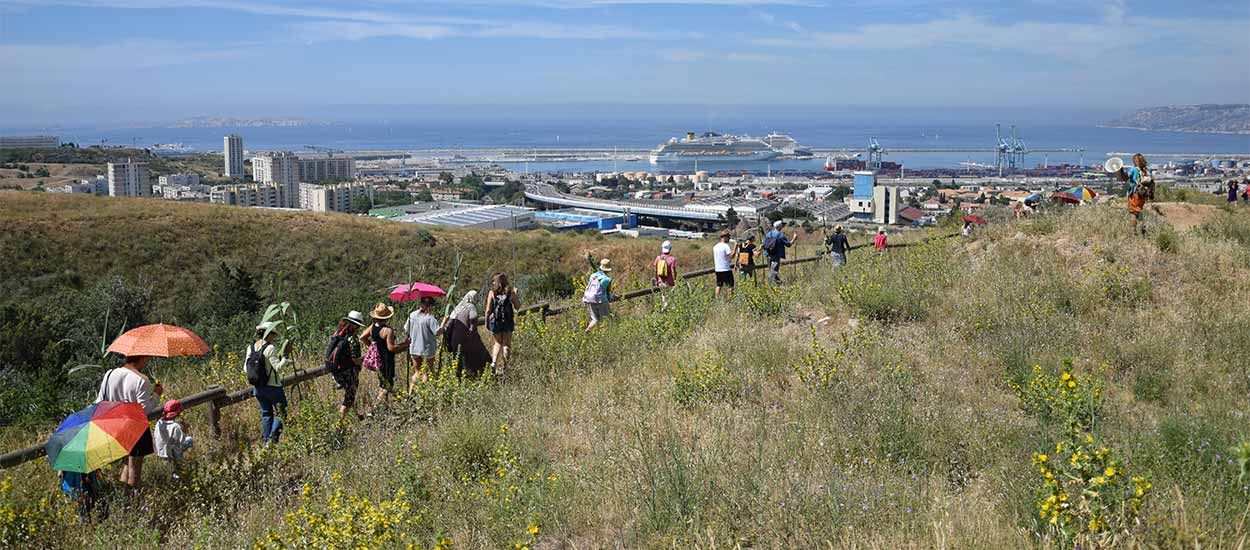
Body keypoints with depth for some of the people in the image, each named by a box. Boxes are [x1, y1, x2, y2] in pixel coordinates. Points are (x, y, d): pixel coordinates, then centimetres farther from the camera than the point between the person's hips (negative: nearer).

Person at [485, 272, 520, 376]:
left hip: (495, 321, 1)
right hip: (508, 321, 0)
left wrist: (486, 322, 5)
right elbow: (517, 307, 4)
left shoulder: (492, 293, -4)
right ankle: (504, 366, 5)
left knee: (497, 343, 16)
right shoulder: (510, 292, -2)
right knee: (506, 344, 9)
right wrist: (515, 295, 15)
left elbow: (488, 310, -5)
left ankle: (494, 362, -3)